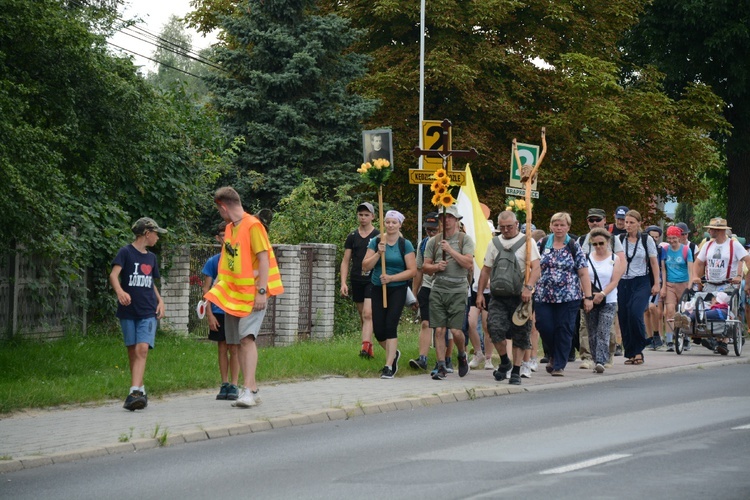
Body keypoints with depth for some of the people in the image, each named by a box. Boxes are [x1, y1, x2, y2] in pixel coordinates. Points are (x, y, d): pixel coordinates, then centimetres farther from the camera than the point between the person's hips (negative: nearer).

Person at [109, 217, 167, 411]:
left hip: (148, 312, 3)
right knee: (132, 351, 4)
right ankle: (140, 390, 17)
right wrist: (119, 291, -35)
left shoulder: (151, 257, 16)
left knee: (142, 349, -15)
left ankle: (134, 393, -24)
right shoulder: (126, 252, -2)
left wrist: (160, 301, 10)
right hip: (128, 310, -3)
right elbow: (114, 274, -16)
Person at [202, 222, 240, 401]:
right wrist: (209, 314, -4)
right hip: (218, 312, 1)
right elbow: (206, 290, 4)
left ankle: (234, 385, 2)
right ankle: (224, 385, 10)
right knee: (222, 348, 5)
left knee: (234, 349, -1)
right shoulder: (213, 262, 4)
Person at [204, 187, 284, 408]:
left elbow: (264, 258, -14)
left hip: (252, 294, -8)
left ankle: (248, 390, -23)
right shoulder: (229, 228, 14)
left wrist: (262, 291, -20)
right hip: (233, 293, 8)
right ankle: (251, 389, 10)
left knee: (247, 337, -18)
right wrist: (216, 289, 18)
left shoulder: (252, 225, -10)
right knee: (240, 341, 6)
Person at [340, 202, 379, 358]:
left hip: (373, 280, -4)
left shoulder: (379, 236, 0)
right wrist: (343, 282, 1)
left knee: (368, 313, -18)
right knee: (362, 316, 10)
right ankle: (370, 348, 21)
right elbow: (345, 261, 10)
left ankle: (365, 346, -26)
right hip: (356, 281, 4)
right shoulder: (352, 237, 9)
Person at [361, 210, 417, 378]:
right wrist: (378, 253, -15)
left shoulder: (405, 245, -2)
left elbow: (412, 270, -6)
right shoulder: (376, 242, 4)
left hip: (397, 289, -3)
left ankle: (389, 366, -8)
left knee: (391, 325, -13)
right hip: (378, 288, 3)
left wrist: (391, 278, -17)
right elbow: (365, 266, -1)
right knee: (378, 330, 0)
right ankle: (394, 353, 30)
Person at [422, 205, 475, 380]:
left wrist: (450, 250, -14)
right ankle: (441, 367, 4)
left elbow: (469, 263, -9)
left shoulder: (464, 239, 3)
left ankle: (462, 356, 21)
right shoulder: (433, 241, 13)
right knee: (439, 330, -2)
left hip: (458, 290, -3)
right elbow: (425, 266, 14)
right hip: (438, 290, 3)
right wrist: (436, 267, -6)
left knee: (456, 331, -8)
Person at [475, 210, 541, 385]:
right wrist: (480, 293, 12)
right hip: (498, 295, 3)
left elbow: (536, 268, -10)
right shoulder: (494, 243, 13)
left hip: (520, 295, -3)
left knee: (520, 334, 0)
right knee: (494, 327, -15)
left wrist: (528, 287, -25)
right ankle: (504, 362, 8)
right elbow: (486, 269, 19)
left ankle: (516, 371, 10)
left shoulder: (526, 242, 0)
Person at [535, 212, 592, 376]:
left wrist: (588, 297, -6)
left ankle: (558, 365, 6)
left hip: (569, 297, -2)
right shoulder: (542, 244, 7)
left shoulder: (574, 247, 2)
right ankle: (555, 355, 24)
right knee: (544, 327, -4)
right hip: (543, 296, 2)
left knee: (564, 331, -2)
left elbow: (583, 273, 0)